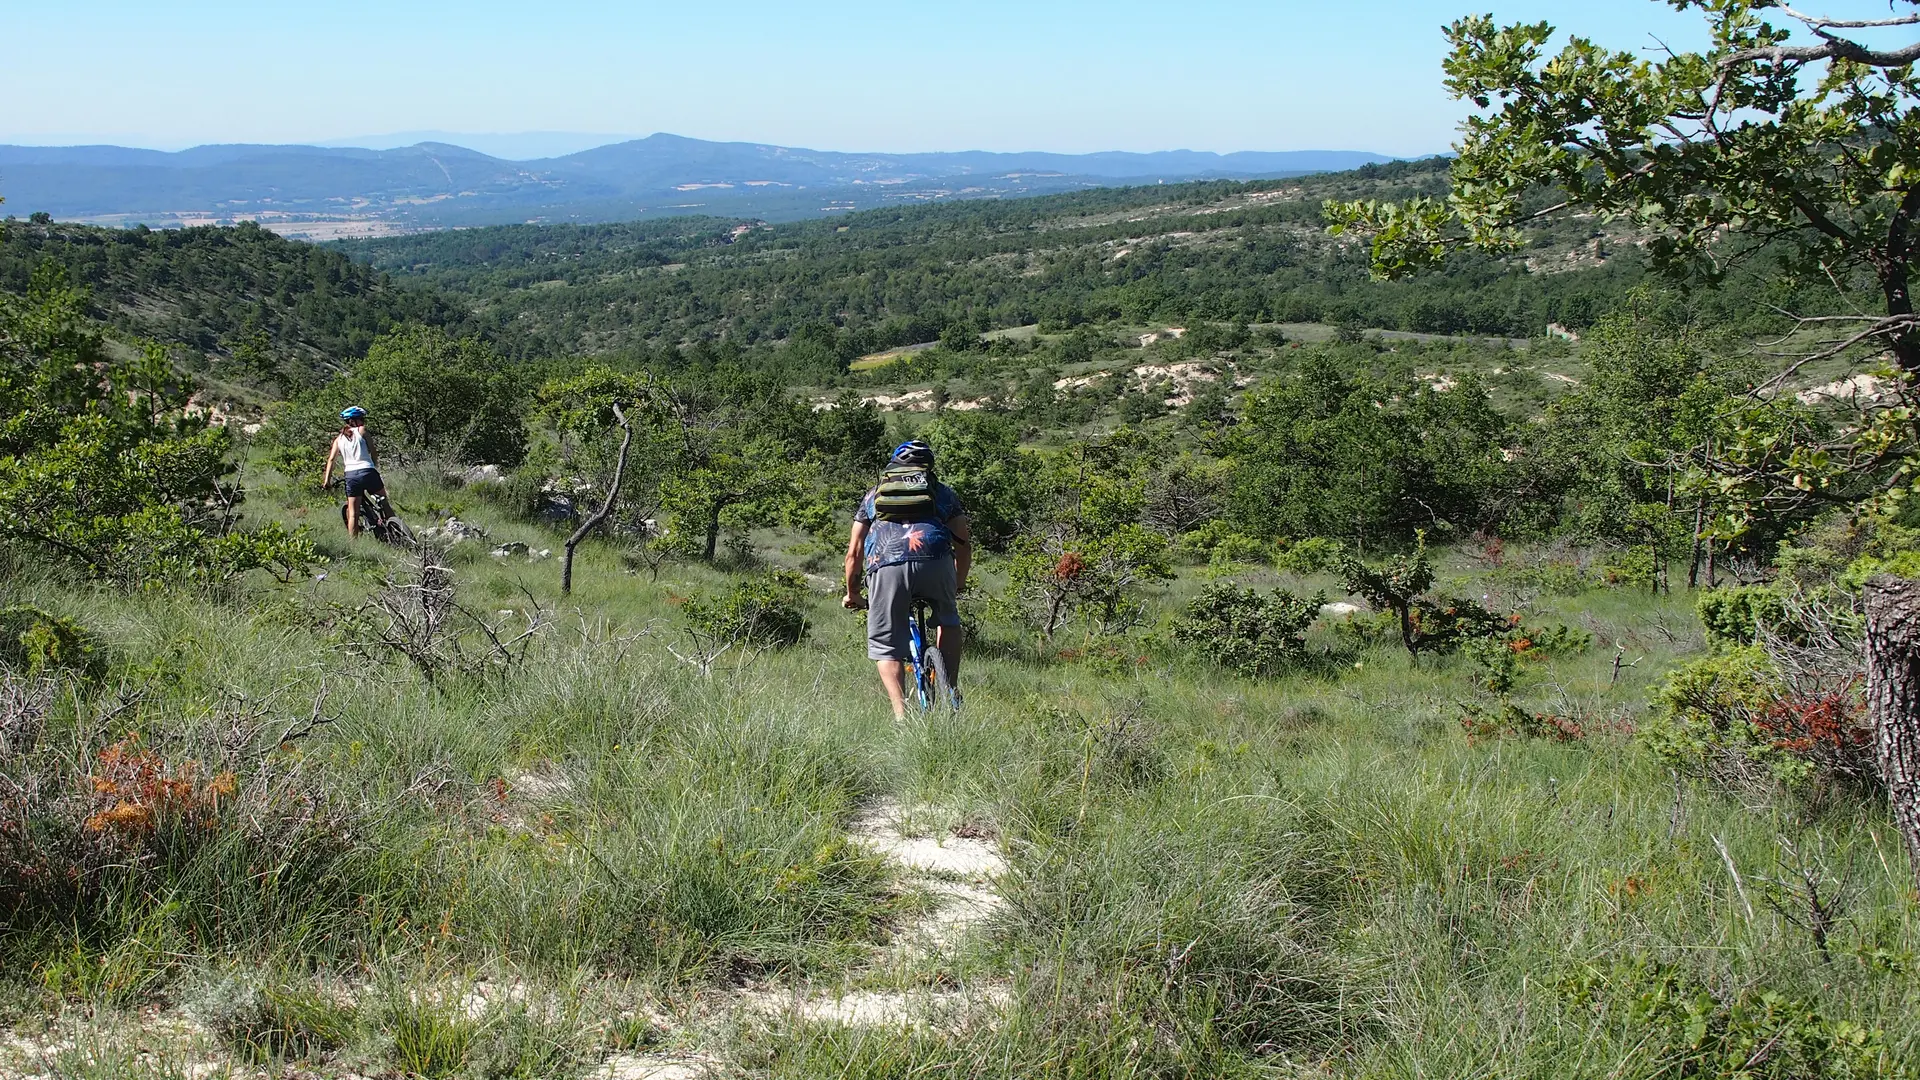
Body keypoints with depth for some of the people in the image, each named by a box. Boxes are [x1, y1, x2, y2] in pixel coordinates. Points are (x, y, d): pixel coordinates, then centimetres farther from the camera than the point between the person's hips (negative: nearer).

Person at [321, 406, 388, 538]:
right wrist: (376, 467, 20)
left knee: (353, 513, 4)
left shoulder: (339, 438, 14)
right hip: (367, 472, -3)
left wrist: (327, 479, 5)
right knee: (384, 502, 18)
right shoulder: (361, 431, 4)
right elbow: (372, 452, 5)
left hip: (350, 475, 3)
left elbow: (331, 459, 6)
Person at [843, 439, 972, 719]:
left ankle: (901, 714, -5)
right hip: (934, 560, 1)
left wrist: (852, 593, 42)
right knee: (948, 620, 29)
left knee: (885, 645, 11)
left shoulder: (874, 495, 32)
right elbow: (964, 544, 27)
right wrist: (958, 586, 42)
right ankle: (951, 694, 23)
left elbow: (854, 553, 28)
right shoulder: (942, 492, 31)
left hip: (885, 566, -1)